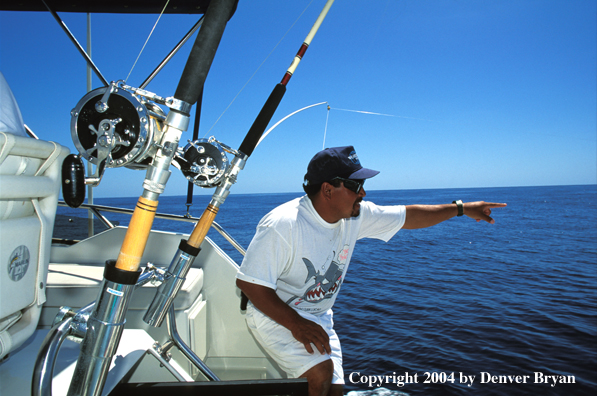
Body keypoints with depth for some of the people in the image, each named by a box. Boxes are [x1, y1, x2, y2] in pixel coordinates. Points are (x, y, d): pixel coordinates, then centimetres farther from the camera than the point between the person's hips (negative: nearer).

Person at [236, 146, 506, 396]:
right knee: (320, 371, -26)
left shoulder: (357, 215, -8)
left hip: (318, 317, 7)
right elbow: (248, 283, -25)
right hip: (275, 313, -6)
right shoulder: (282, 225, -29)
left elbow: (406, 216, 4)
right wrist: (296, 325, -29)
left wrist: (461, 208, 6)